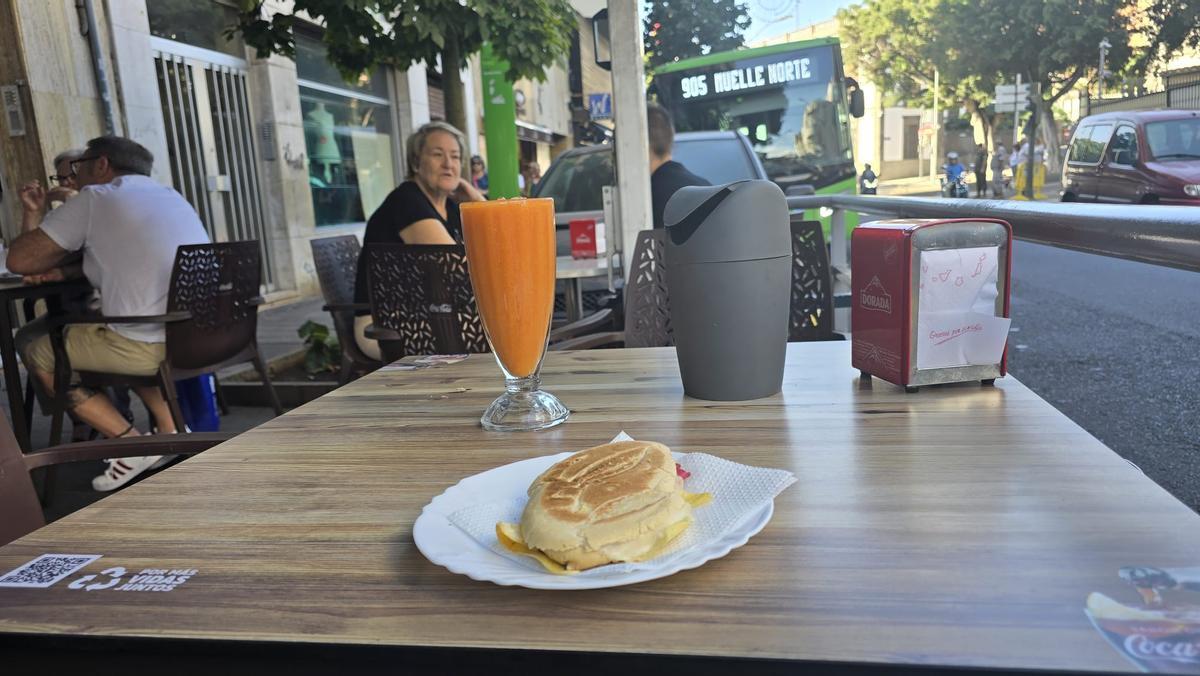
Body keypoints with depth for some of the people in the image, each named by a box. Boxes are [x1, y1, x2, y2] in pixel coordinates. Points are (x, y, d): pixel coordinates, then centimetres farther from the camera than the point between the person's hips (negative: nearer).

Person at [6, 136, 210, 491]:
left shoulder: (95, 198, 1)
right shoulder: (172, 196, 22)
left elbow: (19, 260, 2)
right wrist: (67, 271, 21)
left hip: (154, 346, -7)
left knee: (35, 346, 16)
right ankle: (171, 431, 19)